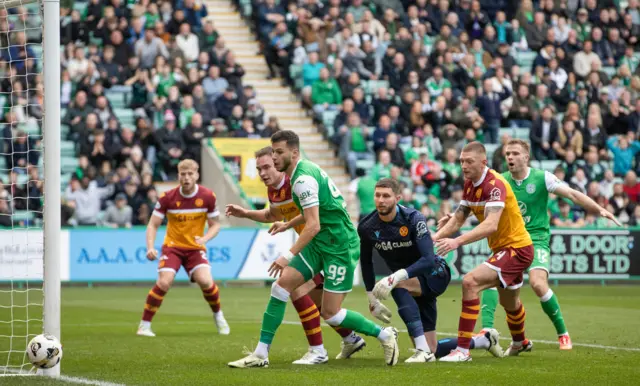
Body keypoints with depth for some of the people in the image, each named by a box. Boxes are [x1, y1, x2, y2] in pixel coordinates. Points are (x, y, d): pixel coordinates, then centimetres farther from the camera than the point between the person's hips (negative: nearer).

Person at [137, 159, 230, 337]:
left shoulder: (208, 197, -8)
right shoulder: (167, 198, -11)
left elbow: (215, 225, 2)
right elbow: (153, 224, -5)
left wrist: (204, 238, -20)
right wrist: (150, 247, -22)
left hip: (195, 248, 1)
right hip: (172, 246, -1)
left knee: (205, 281, -21)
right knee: (164, 283, -22)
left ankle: (218, 317, 9)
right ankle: (144, 325, -10)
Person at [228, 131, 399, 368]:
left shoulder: (303, 178, -20)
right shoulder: (306, 169, 9)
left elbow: (313, 226, -24)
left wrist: (289, 256, -23)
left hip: (340, 247, -9)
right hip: (320, 244, 9)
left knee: (330, 314, -6)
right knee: (281, 285, -3)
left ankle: (385, 335, 15)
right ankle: (261, 354, -3)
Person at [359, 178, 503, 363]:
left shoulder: (413, 219, -24)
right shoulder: (366, 227, -10)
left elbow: (428, 259, -33)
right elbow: (366, 261, 8)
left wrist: (397, 277, -45)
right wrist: (371, 297, 5)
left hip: (434, 274, -6)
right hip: (409, 281, 6)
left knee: (398, 286, -38)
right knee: (432, 351, 2)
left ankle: (423, 350, -37)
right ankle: (485, 340, 28)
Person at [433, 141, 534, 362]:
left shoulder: (494, 184, -25)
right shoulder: (470, 185, 2)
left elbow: (491, 225, -37)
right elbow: (457, 219, 8)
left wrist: (457, 241, -45)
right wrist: (434, 237, -10)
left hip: (517, 248, -9)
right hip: (502, 247, 9)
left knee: (470, 282, -25)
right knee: (509, 302, 29)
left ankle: (463, 350, -23)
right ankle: (520, 342, 59)